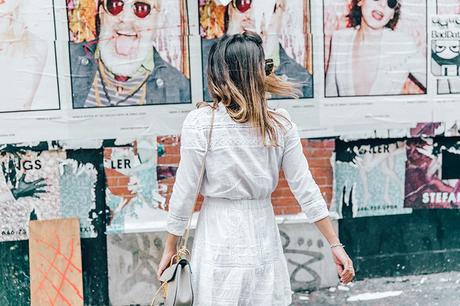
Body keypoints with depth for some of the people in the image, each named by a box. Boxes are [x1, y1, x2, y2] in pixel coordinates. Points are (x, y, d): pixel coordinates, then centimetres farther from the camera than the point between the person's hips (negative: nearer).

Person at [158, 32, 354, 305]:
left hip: (219, 239, -2)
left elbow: (184, 194, -8)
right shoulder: (281, 124, -4)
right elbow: (306, 190, -3)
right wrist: (336, 244, 4)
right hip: (263, 238, 3)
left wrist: (170, 248, 4)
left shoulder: (199, 123, -12)